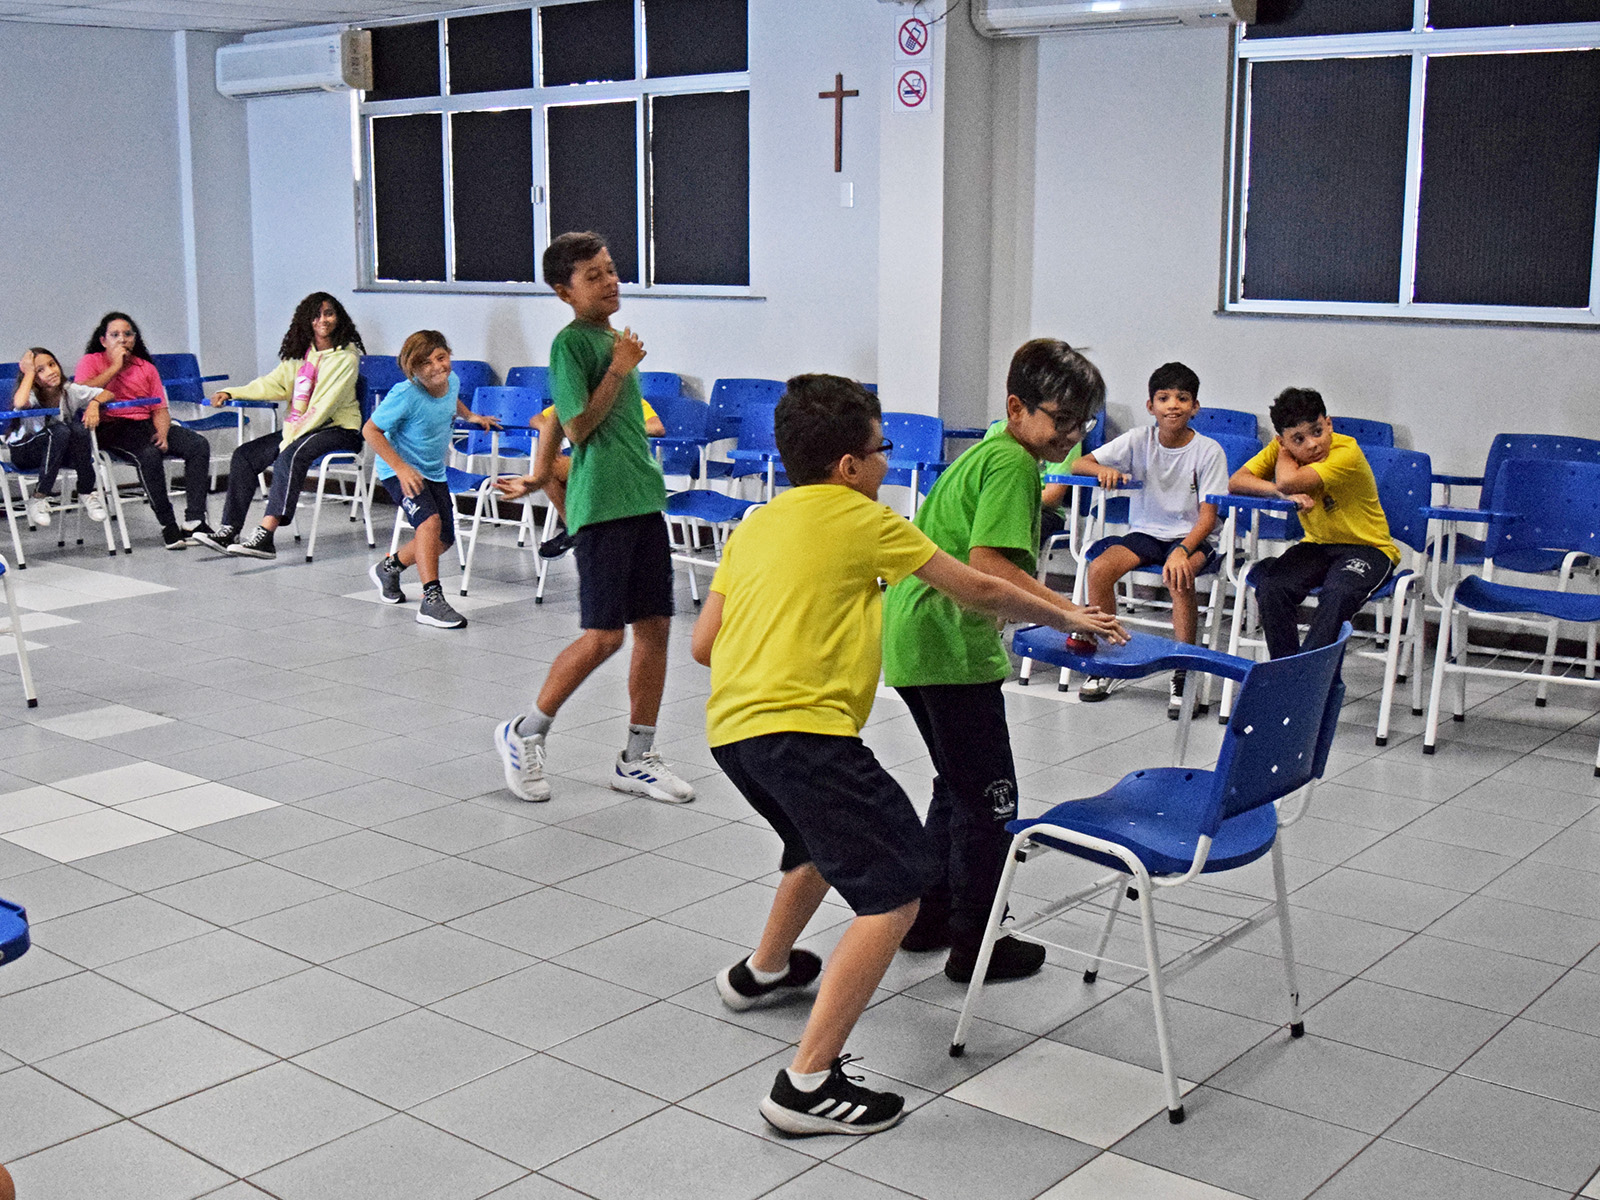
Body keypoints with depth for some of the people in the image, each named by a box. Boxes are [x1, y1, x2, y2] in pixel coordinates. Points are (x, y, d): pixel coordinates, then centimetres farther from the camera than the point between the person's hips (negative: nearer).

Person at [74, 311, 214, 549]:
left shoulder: (146, 368, 21)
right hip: (110, 427, -5)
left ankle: (194, 522, -25)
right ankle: (168, 525, -30)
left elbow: (160, 409, 14)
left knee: (198, 445, -18)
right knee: (149, 453, -36)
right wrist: (115, 366, -5)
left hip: (145, 424, 5)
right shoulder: (91, 362, 9)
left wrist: (162, 433, -8)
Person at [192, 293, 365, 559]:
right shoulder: (301, 352, 13)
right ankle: (229, 531, -9)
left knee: (291, 455, -35)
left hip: (338, 428, -8)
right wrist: (232, 394, -8)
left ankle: (265, 537, -45)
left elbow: (326, 404, -17)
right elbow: (275, 383, 6)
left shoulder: (346, 357, -10)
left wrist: (293, 436, -23)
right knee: (245, 455, -4)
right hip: (300, 427, 8)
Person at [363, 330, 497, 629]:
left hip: (434, 471, 7)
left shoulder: (452, 381, -8)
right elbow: (370, 430, -20)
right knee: (430, 520, -30)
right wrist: (401, 468, -25)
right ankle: (431, 601, -32)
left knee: (444, 539, 13)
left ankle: (389, 567, 38)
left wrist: (469, 416, 12)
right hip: (399, 470, -7)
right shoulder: (406, 395, -28)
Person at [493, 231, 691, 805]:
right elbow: (578, 426, -15)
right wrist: (620, 369, -13)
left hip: (643, 498, 8)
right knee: (604, 635, -8)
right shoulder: (570, 342, -8)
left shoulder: (617, 337, 17)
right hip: (602, 503, -8)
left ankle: (637, 759, 16)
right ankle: (523, 734, 11)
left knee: (654, 625, 6)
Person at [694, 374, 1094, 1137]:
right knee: (895, 891, -8)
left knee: (825, 839, 34)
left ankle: (763, 972, 54)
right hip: (800, 727, -9)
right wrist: (1064, 617, 25)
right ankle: (808, 1083, -14)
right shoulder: (862, 519, 2)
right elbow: (980, 592, 9)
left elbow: (702, 644, 20)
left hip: (729, 728, 9)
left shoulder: (754, 525, 20)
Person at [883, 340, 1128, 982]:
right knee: (989, 796, 1)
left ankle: (929, 916, 32)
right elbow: (987, 564, -25)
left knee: (957, 784, 23)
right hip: (950, 646, -10)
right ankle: (975, 944, 10)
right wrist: (1067, 613, -23)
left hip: (913, 637, 10)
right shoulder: (1013, 462, -14)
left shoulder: (987, 451, 17)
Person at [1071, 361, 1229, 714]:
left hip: (1191, 536, -3)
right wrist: (1104, 470, -25)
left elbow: (1208, 516, -12)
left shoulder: (1208, 450, -7)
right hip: (1145, 532, 3)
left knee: (1179, 577, -36)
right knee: (1100, 567, -25)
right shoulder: (1139, 440, 0)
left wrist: (1182, 550, -30)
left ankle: (1183, 674, -23)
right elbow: (1078, 464, -2)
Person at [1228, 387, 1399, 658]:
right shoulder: (1281, 448, -5)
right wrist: (1286, 494, -28)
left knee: (1337, 594, -35)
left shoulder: (1347, 452, -24)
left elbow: (1288, 481, -35)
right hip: (1317, 544, 5)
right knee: (1270, 585, -23)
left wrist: (1284, 454, -13)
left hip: (1369, 548, -5)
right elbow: (1236, 482, -14)